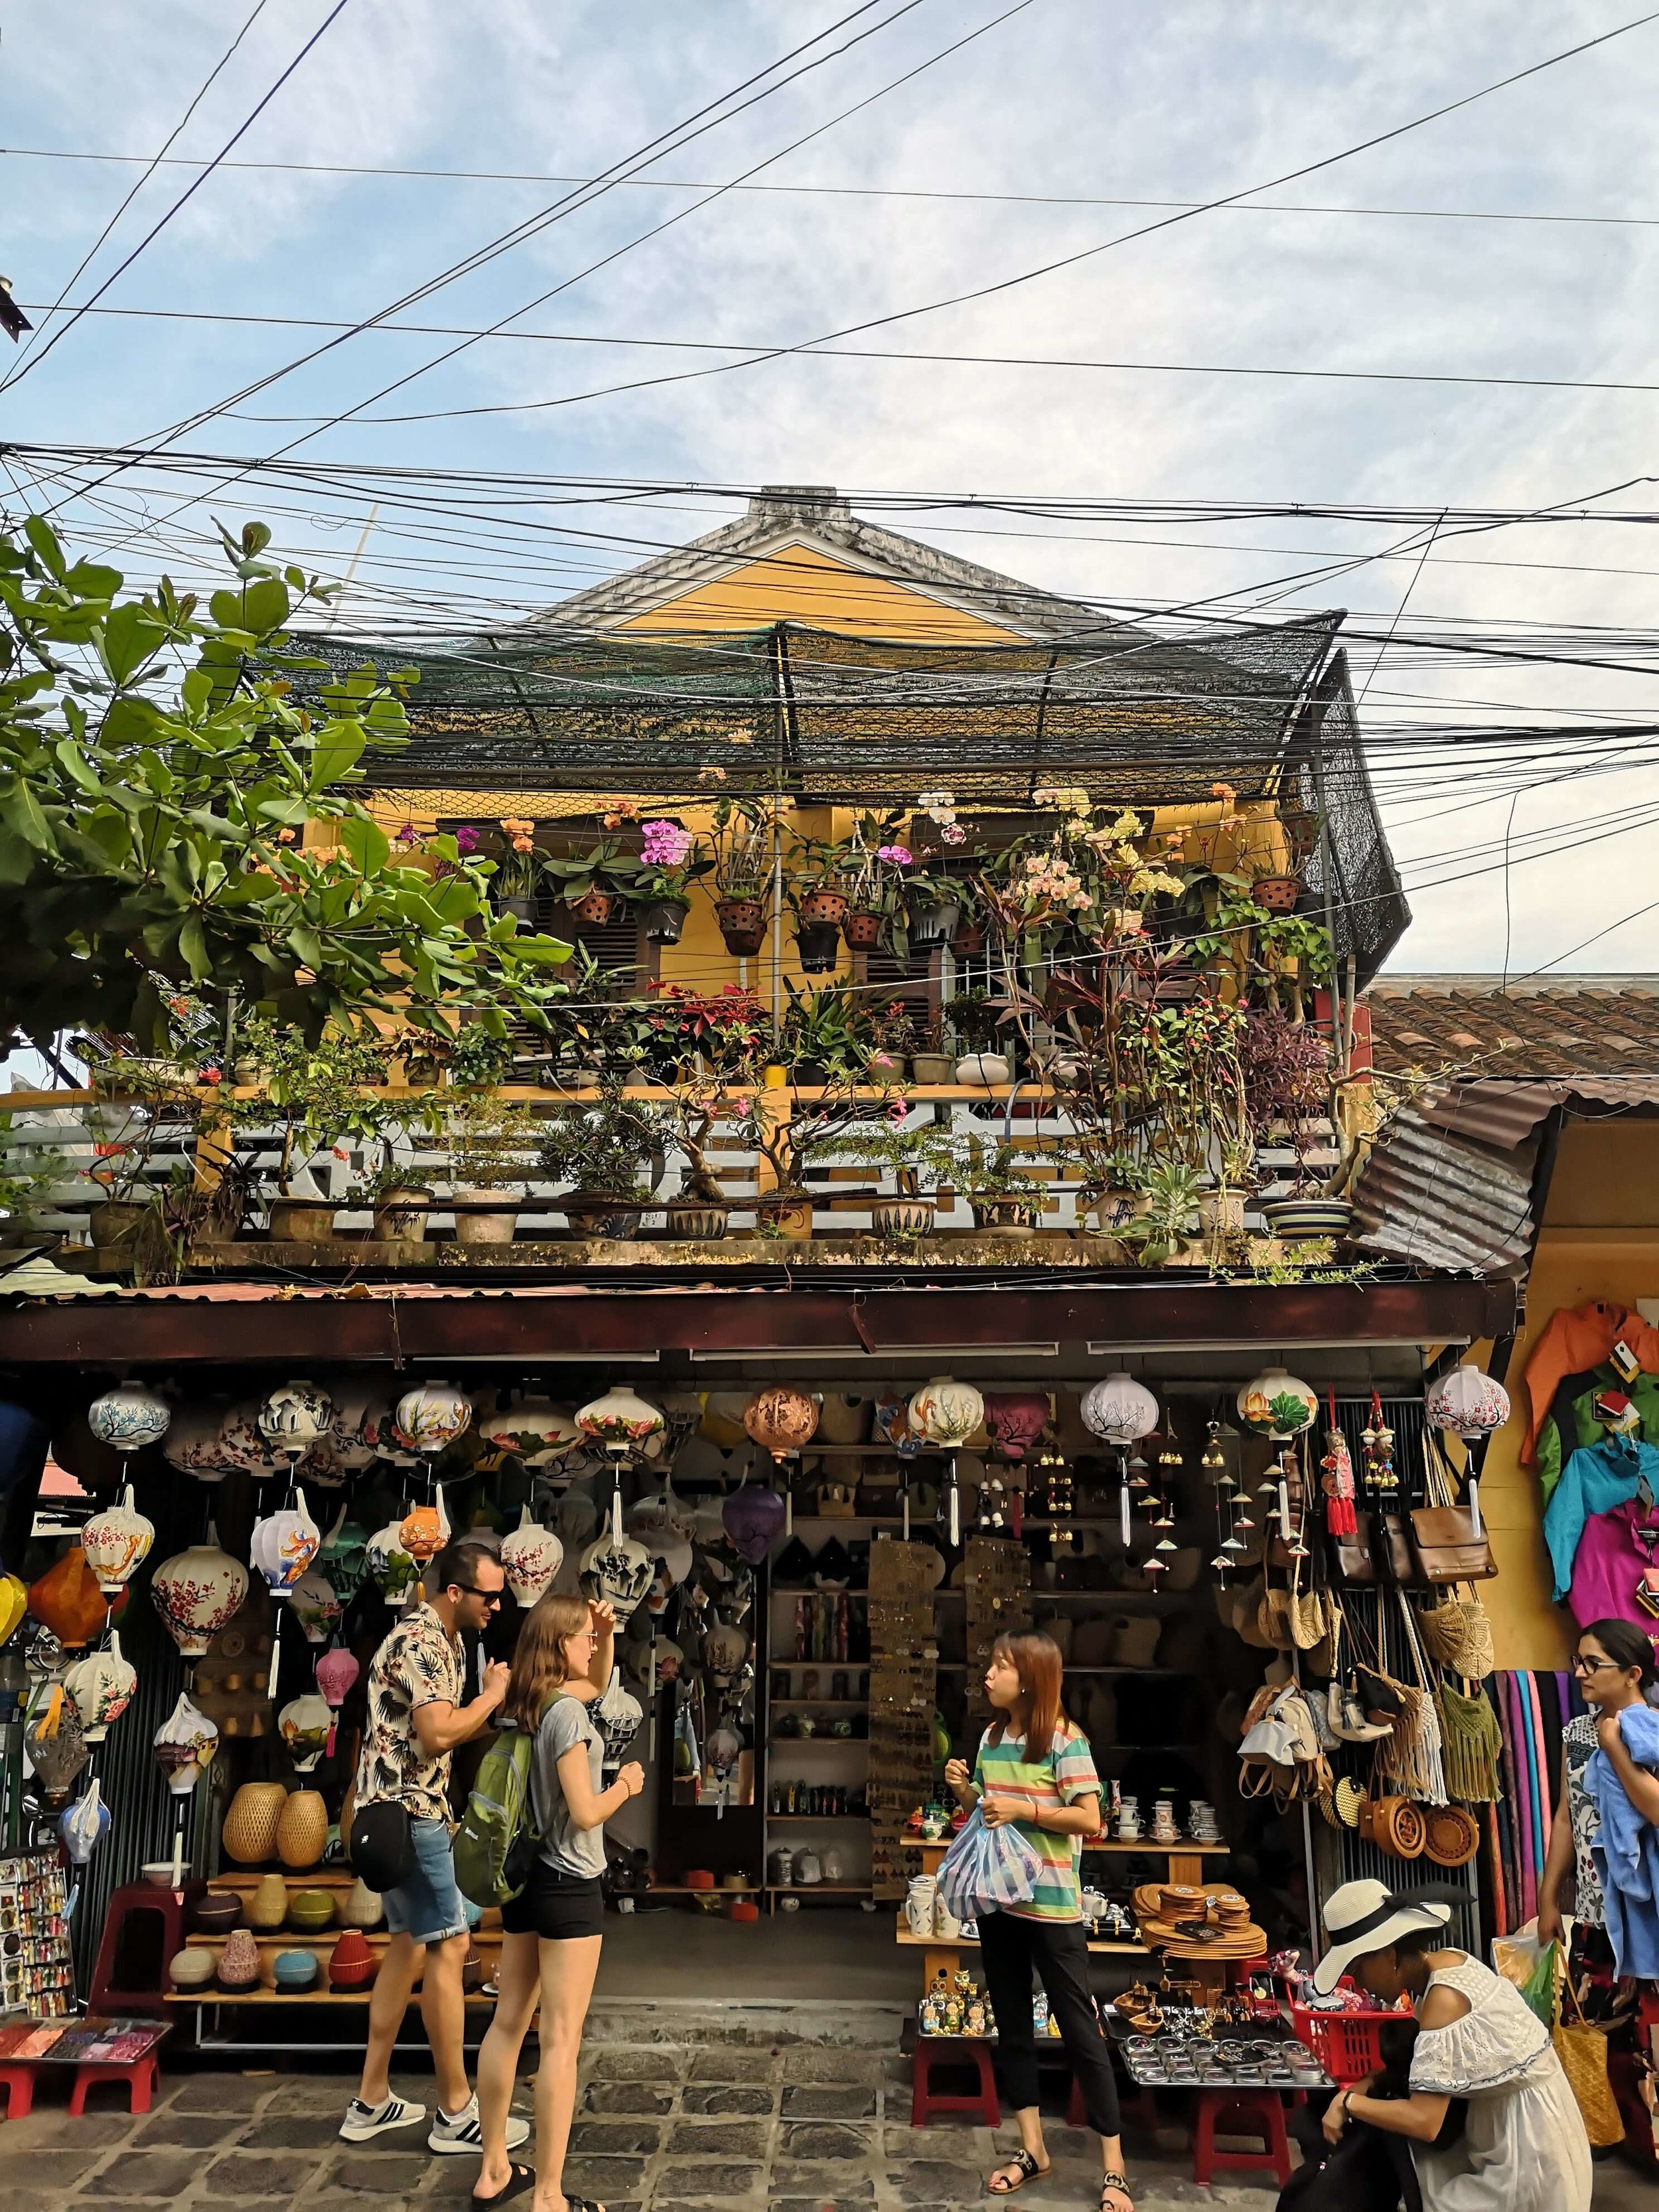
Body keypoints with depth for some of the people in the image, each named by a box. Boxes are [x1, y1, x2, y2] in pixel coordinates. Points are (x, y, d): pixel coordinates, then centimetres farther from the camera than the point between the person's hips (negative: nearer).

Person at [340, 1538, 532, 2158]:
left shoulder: (441, 1639, 12)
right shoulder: (422, 1642, -19)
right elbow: (439, 1733, -29)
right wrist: (494, 1693, -17)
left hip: (405, 1809, 10)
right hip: (405, 1812, -10)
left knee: (409, 1943, 15)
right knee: (448, 1947, -4)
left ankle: (371, 2101, 22)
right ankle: (456, 2113, 4)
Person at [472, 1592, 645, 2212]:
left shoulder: (527, 1705, 5)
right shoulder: (566, 1711, -21)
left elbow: (596, 1684, 23)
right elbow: (585, 1814, -23)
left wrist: (608, 1636, 8)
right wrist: (627, 1786, -6)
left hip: (525, 1879, 9)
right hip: (568, 1887, -9)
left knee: (508, 2024, 17)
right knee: (560, 2041, -1)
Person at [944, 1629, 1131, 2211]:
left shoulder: (1065, 1740, -14)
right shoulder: (991, 1737, 5)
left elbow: (1090, 1819, -18)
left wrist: (1024, 1809, -23)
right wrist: (963, 1791, -4)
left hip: (1050, 1903, -7)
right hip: (997, 1899, 7)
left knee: (1079, 2028, 0)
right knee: (1011, 2024, 14)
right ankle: (1032, 2148, 27)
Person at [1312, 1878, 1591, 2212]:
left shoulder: (1443, 1997, -26)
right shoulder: (1445, 1961, 0)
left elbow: (1424, 2121, -28)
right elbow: (1432, 2057, 13)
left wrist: (1349, 2101, -15)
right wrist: (1371, 2082, -2)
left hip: (1528, 2146, -9)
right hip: (1516, 2122, 9)